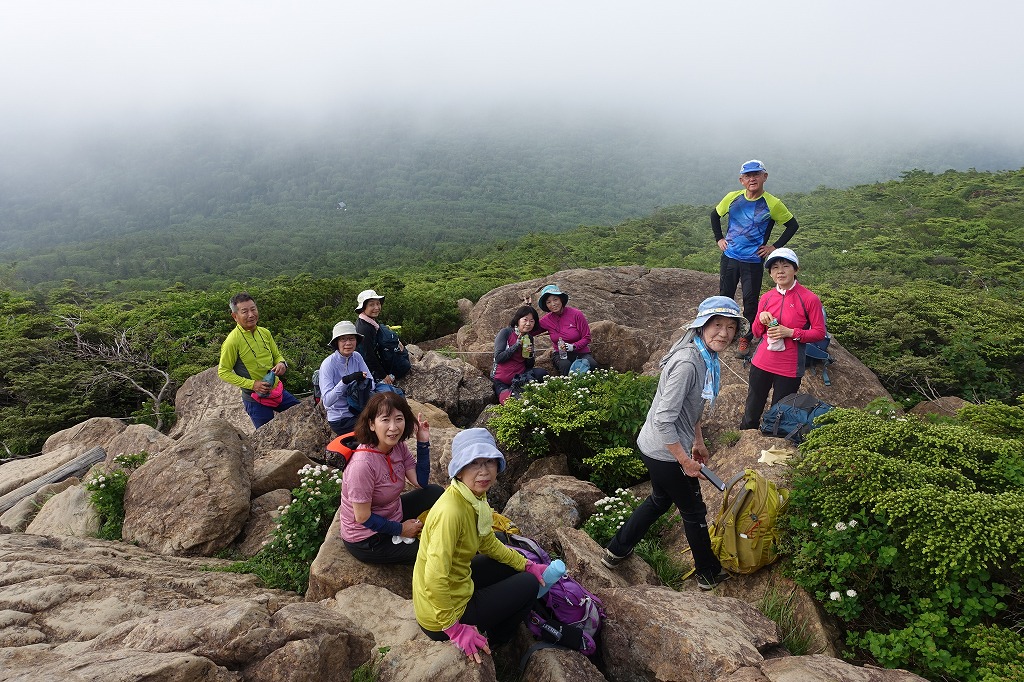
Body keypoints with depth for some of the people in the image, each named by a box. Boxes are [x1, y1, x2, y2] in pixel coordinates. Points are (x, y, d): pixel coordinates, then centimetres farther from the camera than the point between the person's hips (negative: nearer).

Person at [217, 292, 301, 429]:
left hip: (278, 391, 6)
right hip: (256, 400, -6)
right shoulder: (232, 341, -18)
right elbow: (223, 373, -14)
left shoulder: (265, 333, 1)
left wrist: (282, 364, -12)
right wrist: (252, 384, -22)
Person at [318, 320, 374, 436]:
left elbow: (371, 384, -5)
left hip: (358, 411, 5)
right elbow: (327, 401, -25)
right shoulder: (328, 364, -17)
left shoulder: (357, 357, 0)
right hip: (340, 419, -5)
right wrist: (345, 381, -36)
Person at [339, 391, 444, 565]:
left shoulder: (398, 446, -9)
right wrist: (401, 529, -13)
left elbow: (421, 482, -3)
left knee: (436, 493, 0)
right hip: (365, 540, -7)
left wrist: (423, 442, -13)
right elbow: (363, 518, -25)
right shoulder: (363, 464, -33)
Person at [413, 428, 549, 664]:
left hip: (453, 583, 8)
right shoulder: (451, 511, -33)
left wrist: (527, 565, 13)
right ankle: (492, 643, 27)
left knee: (509, 564, 22)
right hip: (438, 617, -8)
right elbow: (435, 580, -35)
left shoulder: (476, 497, -4)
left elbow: (488, 544, 12)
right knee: (528, 585, 3)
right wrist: (454, 629, -26)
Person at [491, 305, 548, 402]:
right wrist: (517, 345, -20)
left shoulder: (530, 338, 10)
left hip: (519, 376, 6)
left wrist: (530, 355, -11)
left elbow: (529, 366, 11)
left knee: (542, 373, -22)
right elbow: (498, 358, -15)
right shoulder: (505, 333, -6)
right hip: (501, 381, -6)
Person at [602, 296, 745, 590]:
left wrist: (698, 442, 21)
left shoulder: (706, 358, 1)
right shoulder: (687, 363, -30)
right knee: (694, 511, 12)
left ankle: (617, 550, 42)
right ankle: (709, 574, 35)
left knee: (661, 499, 28)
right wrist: (685, 461, -21)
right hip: (665, 452, -9)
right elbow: (664, 420, -30)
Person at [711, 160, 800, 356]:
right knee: (725, 297, 11)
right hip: (729, 257, 3)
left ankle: (747, 337, 21)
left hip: (754, 261, -2)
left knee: (750, 302, 3)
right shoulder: (733, 198, -3)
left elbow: (792, 225, 3)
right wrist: (719, 238, 9)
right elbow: (715, 215, 16)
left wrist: (774, 247, -2)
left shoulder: (772, 204, -10)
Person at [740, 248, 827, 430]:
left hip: (790, 368, -4)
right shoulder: (766, 297, 4)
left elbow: (819, 333, -7)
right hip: (762, 363, 4)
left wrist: (790, 332, -19)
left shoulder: (809, 299, -9)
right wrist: (761, 319, -9)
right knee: (752, 411, 10)